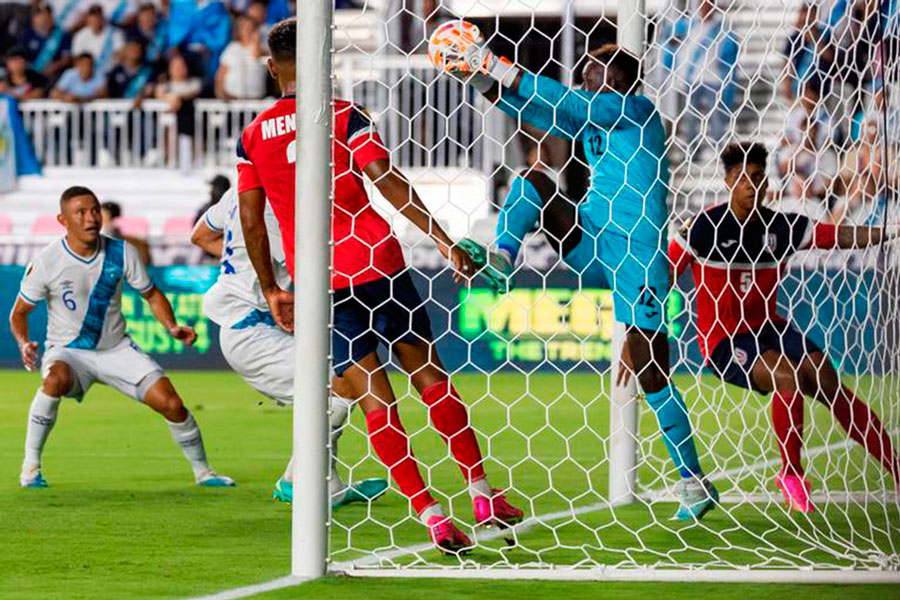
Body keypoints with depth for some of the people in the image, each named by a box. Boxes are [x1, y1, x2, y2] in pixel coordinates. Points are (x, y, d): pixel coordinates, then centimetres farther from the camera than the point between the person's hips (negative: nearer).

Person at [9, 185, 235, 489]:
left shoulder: (121, 252, -8)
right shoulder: (46, 262, -15)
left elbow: (151, 293, 6)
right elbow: (19, 312, -3)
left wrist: (172, 326, -12)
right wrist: (23, 343, -24)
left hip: (117, 350, 3)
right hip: (67, 351, -3)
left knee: (172, 404, -11)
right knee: (56, 380, -39)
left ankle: (203, 472, 14)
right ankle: (30, 465, -23)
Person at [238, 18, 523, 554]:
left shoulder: (253, 137, 6)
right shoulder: (345, 116, -2)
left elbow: (251, 223, 7)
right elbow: (388, 182, -12)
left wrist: (272, 291, 17)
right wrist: (444, 241, -13)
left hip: (319, 284, 1)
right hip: (378, 267, -1)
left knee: (376, 402, 2)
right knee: (431, 378, 10)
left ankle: (433, 518, -6)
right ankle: (485, 497, 14)